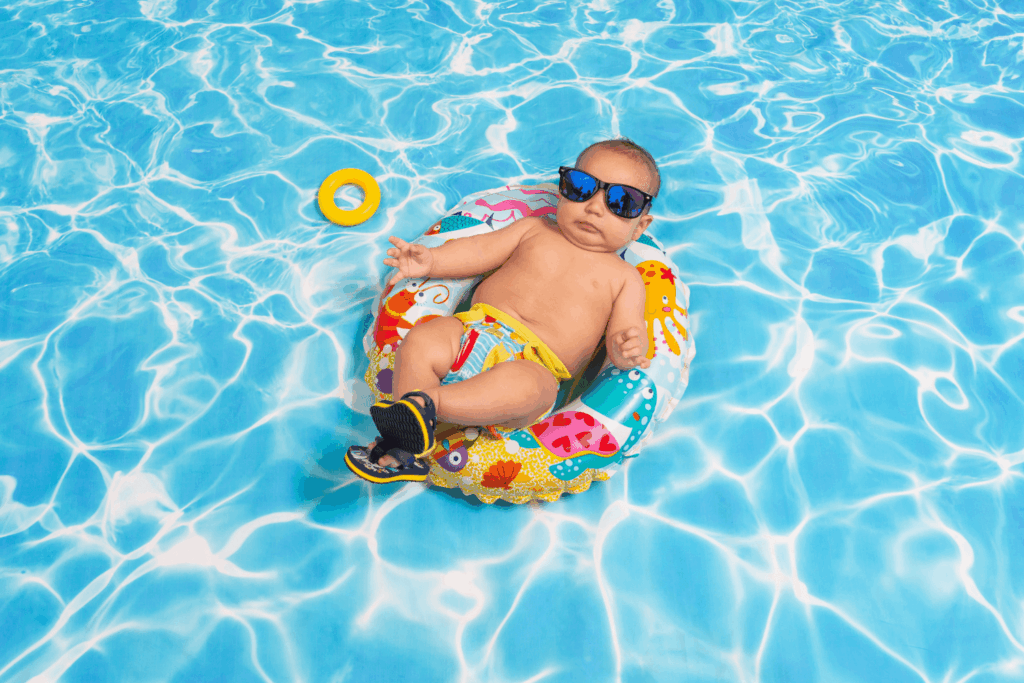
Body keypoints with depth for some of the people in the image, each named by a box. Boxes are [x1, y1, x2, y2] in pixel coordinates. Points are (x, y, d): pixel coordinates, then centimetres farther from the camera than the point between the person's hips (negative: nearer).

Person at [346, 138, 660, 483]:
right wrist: (430, 260, 1)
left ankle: (426, 402, -41)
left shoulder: (624, 278, 14)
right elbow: (479, 252, 18)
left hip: (536, 365, -3)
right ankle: (404, 451, -22)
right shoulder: (534, 230, 22)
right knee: (420, 343, -24)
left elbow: (623, 337, 4)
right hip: (475, 330, 4)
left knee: (521, 386, -39)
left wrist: (627, 349, -22)